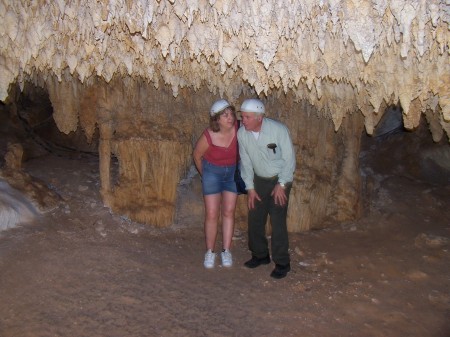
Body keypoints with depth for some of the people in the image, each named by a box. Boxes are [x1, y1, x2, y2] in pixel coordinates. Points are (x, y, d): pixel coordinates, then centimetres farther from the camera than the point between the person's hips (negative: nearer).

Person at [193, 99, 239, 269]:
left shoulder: (238, 129, -22)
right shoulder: (208, 136, -27)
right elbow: (197, 155, -7)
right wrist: (204, 174, 6)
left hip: (232, 171, 2)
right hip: (212, 172, -2)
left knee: (229, 212, 5)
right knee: (212, 214, -1)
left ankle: (226, 250, 16)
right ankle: (210, 252, 14)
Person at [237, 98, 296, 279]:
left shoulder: (278, 129, -23)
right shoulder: (242, 133, -11)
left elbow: (289, 159, -15)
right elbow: (245, 162, 0)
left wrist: (281, 184, -16)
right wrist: (250, 187, -2)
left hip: (280, 180, -5)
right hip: (259, 180, 5)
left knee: (278, 221, -9)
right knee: (254, 218, 7)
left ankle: (282, 263, 4)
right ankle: (260, 255, 26)